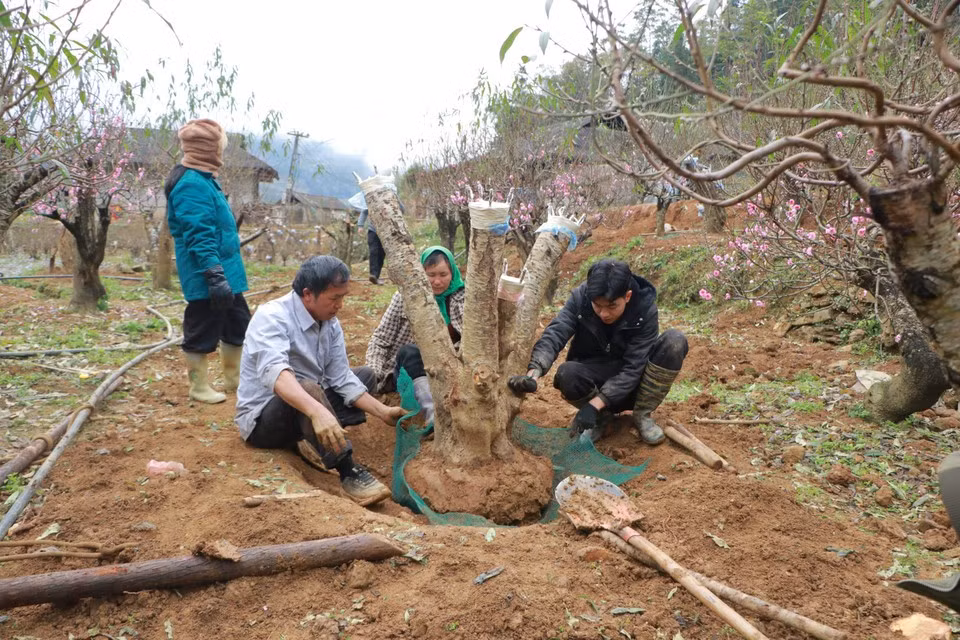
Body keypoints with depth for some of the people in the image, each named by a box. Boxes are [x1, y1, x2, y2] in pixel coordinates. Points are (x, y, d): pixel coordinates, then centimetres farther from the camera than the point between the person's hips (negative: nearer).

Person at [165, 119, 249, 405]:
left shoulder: (204, 179, 15)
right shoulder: (191, 184, -18)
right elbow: (199, 237, -24)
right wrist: (215, 275, -26)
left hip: (226, 273, 11)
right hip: (206, 278, -10)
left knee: (238, 324, 17)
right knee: (202, 332, 3)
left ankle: (234, 378, 30)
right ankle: (199, 386, 17)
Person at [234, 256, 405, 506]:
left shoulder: (330, 323, -2)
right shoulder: (272, 317, -24)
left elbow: (342, 379, -3)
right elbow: (274, 372, -42)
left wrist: (384, 412, -13)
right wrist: (317, 410, -57)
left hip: (306, 411, 8)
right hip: (263, 418, -8)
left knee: (365, 375, 6)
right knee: (307, 387, -36)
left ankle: (313, 440, -10)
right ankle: (349, 472, -32)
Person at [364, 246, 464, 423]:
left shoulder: (461, 297, 0)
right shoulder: (406, 296, -4)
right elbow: (380, 339, -3)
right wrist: (372, 376, -17)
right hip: (408, 370, -2)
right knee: (410, 351, -33)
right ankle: (433, 415, -52)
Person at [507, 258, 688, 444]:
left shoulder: (645, 308, -22)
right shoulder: (580, 297, -18)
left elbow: (632, 368, -25)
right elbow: (554, 335, -30)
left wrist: (594, 405, -36)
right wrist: (533, 373, -50)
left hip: (629, 384, 0)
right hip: (594, 380, 0)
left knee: (675, 341, -26)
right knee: (567, 374, -35)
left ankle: (642, 415, -9)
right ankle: (602, 415, -3)